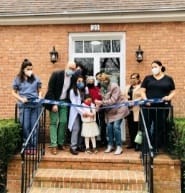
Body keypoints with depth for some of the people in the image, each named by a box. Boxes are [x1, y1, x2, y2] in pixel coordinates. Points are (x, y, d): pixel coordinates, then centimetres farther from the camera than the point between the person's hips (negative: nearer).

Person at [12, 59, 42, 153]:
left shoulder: (36, 79, 2)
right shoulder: (18, 79, 0)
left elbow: (39, 90, 12)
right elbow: (14, 92, 6)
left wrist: (40, 97, -7)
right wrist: (21, 99, -10)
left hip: (35, 105, 1)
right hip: (24, 105, -1)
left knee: (34, 126, 7)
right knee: (25, 126, 3)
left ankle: (33, 146, 18)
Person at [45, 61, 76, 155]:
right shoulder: (56, 74, -13)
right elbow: (50, 90, -14)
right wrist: (53, 104, -19)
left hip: (64, 102, 4)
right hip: (54, 102, -4)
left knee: (63, 122, 1)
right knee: (54, 122, -4)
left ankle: (60, 144, 14)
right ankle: (54, 145, -1)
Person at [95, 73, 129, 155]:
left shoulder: (114, 86, -18)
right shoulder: (102, 88, 3)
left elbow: (113, 100, -23)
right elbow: (104, 99, 2)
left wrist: (101, 102, -27)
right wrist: (99, 104, -18)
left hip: (119, 108, -6)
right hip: (110, 110, 6)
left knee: (116, 126, -14)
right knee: (109, 126, -3)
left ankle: (119, 147, -3)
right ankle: (110, 145, 13)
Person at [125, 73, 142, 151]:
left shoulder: (141, 87, -4)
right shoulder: (128, 87, 20)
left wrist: (134, 101, -19)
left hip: (137, 109, -7)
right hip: (129, 108, 7)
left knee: (136, 126, -4)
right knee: (130, 126, 10)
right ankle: (132, 142, 20)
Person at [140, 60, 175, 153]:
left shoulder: (168, 79, 11)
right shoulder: (147, 78, 11)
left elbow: (173, 92, 10)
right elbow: (142, 91, 6)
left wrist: (169, 97, -12)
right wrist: (145, 100, -12)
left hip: (163, 107, 0)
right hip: (149, 107, 0)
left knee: (160, 128, 5)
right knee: (147, 126, -3)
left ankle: (156, 147, 15)